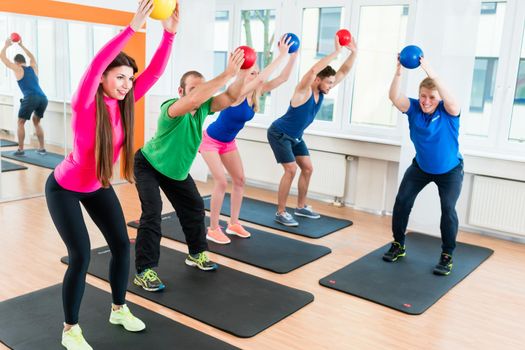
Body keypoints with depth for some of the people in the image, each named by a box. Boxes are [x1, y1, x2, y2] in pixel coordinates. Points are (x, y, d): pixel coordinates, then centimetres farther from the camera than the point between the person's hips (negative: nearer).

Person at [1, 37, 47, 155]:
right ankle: (42, 148, 19)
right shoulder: (33, 67, 25)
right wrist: (21, 45, 53)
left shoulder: (17, 69, 13)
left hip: (31, 98, -5)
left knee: (20, 123, 12)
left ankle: (20, 149, 10)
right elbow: (32, 57, 48)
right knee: (36, 122, 24)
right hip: (43, 98, 5)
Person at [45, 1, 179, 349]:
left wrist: (169, 33, -30)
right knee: (81, 256, -9)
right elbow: (96, 64, -44)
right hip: (64, 188, -6)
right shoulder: (85, 104, -27)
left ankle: (119, 309, 28)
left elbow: (154, 72, -18)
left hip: (98, 187, 6)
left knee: (122, 245, 6)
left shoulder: (124, 102, -11)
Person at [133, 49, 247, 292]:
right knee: (152, 212, -19)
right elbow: (193, 100, -54)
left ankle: (197, 254, 30)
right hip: (149, 165, -7)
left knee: (194, 207, 11)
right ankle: (144, 271, -12)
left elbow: (230, 98, -22)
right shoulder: (172, 109, -33)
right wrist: (227, 73, -56)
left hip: (176, 169, 7)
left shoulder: (203, 108, -13)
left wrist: (242, 73, -39)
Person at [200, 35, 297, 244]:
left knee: (239, 180, 6)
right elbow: (262, 79, -46)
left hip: (228, 142, 8)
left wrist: (293, 54, -22)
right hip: (211, 140, -8)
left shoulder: (256, 93, -8)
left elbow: (283, 78, -11)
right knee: (221, 182, -13)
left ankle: (233, 224, 18)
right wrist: (282, 55, -44)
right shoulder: (237, 93, -29)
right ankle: (213, 229, 0)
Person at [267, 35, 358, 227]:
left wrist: (353, 52, -17)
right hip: (279, 134, -9)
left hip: (295, 136, 9)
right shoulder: (304, 90, -25)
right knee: (291, 169, -16)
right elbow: (313, 70, -45)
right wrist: (336, 52, -44)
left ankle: (301, 206, 22)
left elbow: (344, 71, -3)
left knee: (308, 168, 8)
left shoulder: (322, 91, -3)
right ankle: (280, 213, -6)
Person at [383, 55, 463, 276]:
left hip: (449, 170, -3)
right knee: (402, 201, -4)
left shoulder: (448, 111, -23)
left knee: (448, 209, -14)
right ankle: (398, 245, 15)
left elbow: (451, 101, -47)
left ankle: (447, 256, 4)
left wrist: (430, 72, -56)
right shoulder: (414, 108, -15)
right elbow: (394, 97, -32)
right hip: (421, 166, 3)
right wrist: (399, 71, -48)